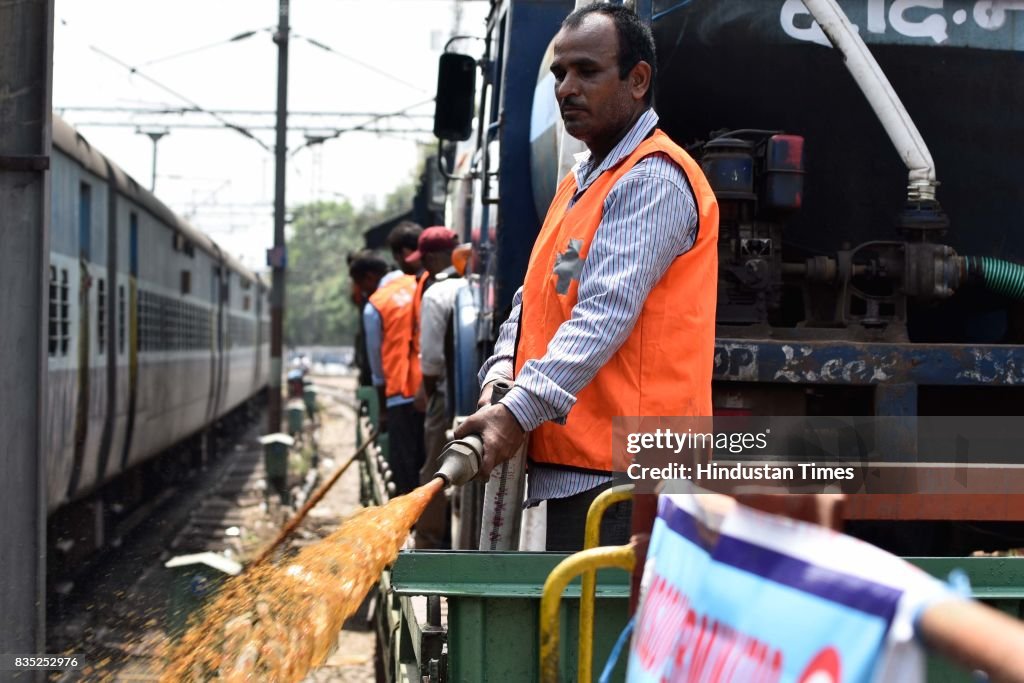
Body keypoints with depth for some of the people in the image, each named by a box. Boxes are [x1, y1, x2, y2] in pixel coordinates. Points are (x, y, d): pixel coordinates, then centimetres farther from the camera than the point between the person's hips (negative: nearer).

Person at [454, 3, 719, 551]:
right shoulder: (577, 184, 23)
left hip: (617, 467, -10)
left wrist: (519, 412, -28)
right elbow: (532, 299, 20)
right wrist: (502, 376, 0)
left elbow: (606, 312, -21)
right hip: (570, 462, 10)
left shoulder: (654, 178, -10)